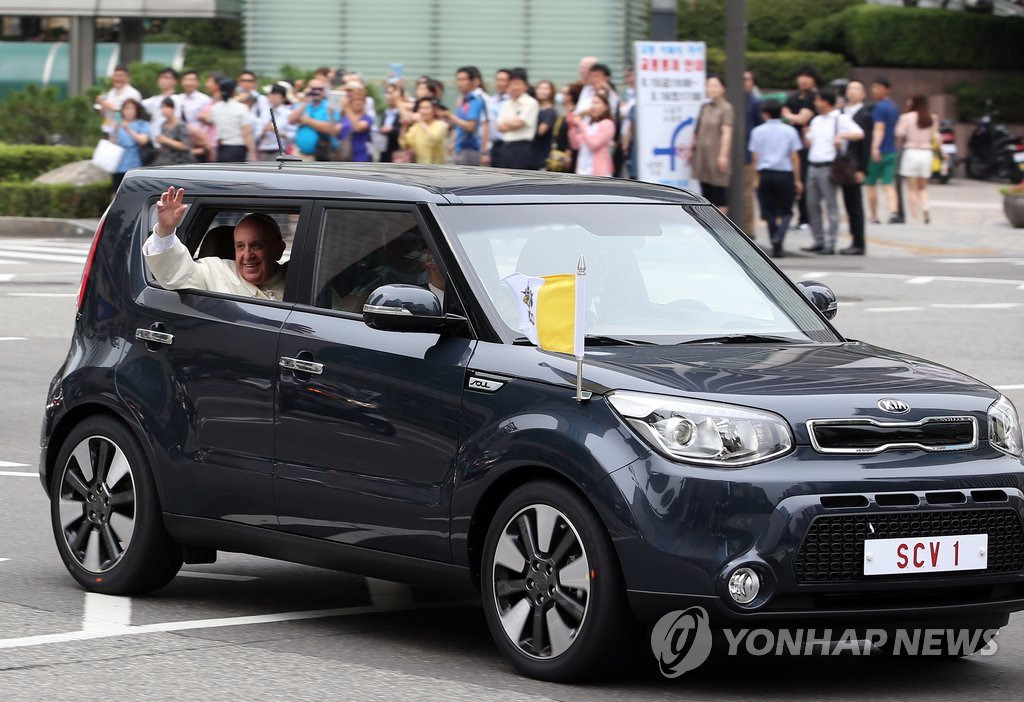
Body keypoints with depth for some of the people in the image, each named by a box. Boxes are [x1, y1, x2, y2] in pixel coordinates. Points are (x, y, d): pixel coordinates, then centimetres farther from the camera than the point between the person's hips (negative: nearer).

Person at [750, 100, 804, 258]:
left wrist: (756, 178, 8)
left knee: (770, 212, 8)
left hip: (765, 173, 1)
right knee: (785, 212, 8)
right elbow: (794, 157, 1)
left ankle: (776, 247, 7)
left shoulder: (758, 131, 2)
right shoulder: (789, 131, 1)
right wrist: (797, 179, 7)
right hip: (785, 174, -1)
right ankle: (779, 238, -16)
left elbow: (755, 157, 1)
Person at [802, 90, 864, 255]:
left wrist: (841, 135, -30)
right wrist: (805, 135, 0)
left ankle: (830, 244, -3)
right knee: (812, 205, 9)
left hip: (828, 167, -8)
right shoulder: (816, 120, 18)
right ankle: (818, 241, 17)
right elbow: (809, 143, 22)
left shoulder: (841, 119, -5)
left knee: (831, 205, -4)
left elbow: (859, 134, -16)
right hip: (813, 166, 8)